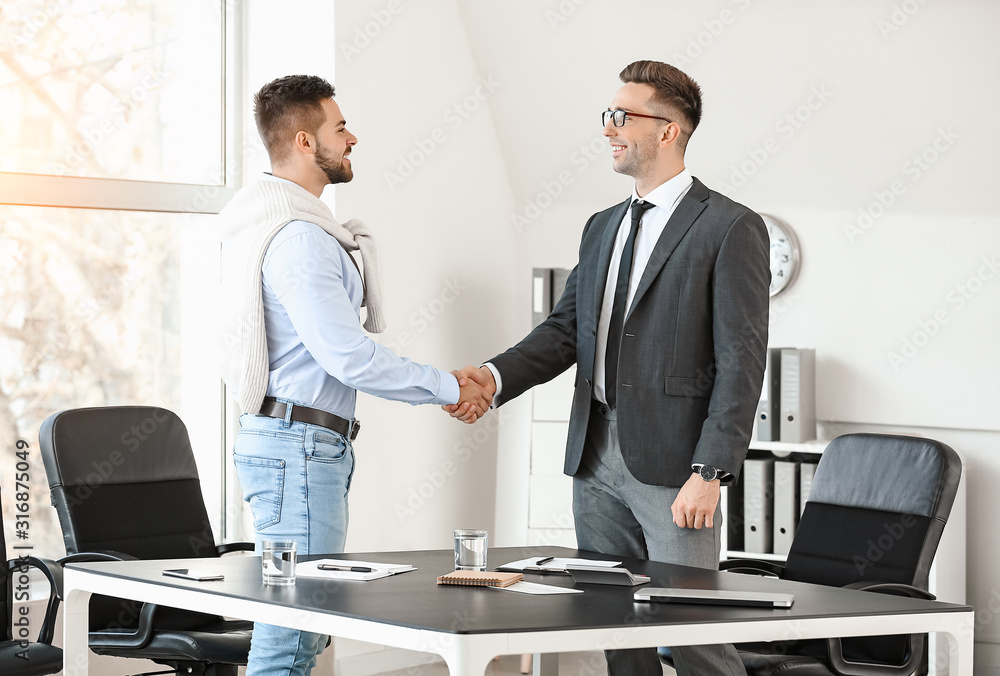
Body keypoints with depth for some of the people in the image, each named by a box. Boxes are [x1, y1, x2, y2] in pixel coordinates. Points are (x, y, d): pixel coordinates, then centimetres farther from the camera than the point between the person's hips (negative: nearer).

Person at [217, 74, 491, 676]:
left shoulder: (293, 225, 18)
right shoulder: (299, 238, -17)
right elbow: (349, 355, -21)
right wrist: (448, 387, -10)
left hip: (305, 444, 11)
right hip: (299, 444, -11)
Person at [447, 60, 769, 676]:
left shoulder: (731, 228, -6)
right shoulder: (602, 228, 17)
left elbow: (741, 360, -11)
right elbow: (565, 330, 12)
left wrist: (709, 472, -17)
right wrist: (495, 377, -8)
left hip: (672, 463, -7)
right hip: (596, 457, 7)